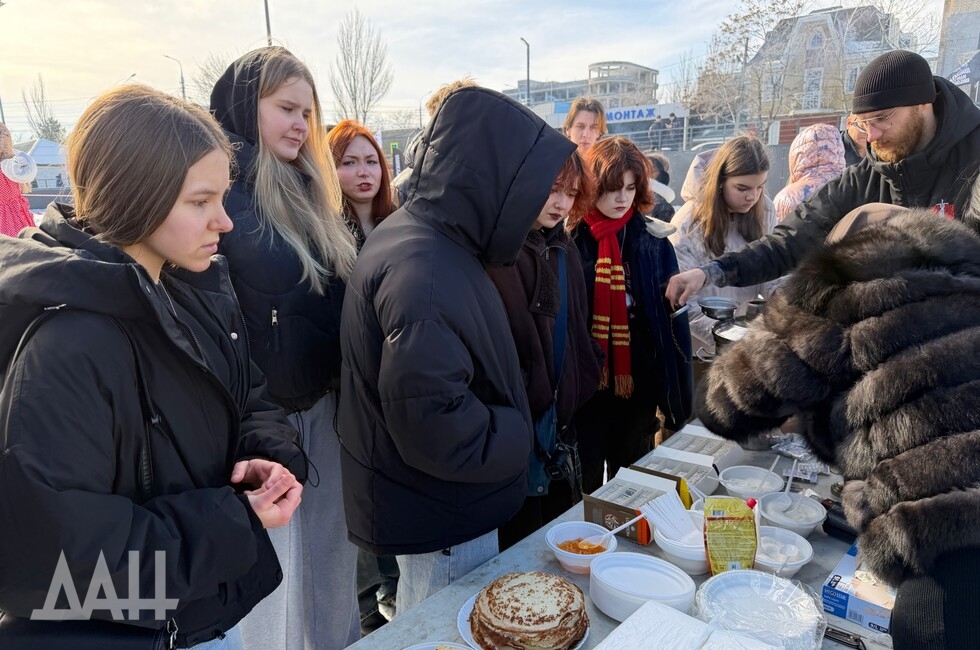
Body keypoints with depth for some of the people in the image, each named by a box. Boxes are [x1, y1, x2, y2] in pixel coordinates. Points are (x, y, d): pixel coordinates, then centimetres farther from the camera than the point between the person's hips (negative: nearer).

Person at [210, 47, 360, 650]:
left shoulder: (311, 191, 9)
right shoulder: (225, 193, -12)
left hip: (327, 399, 7)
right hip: (268, 409, -6)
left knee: (331, 548, 20)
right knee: (277, 562, 9)